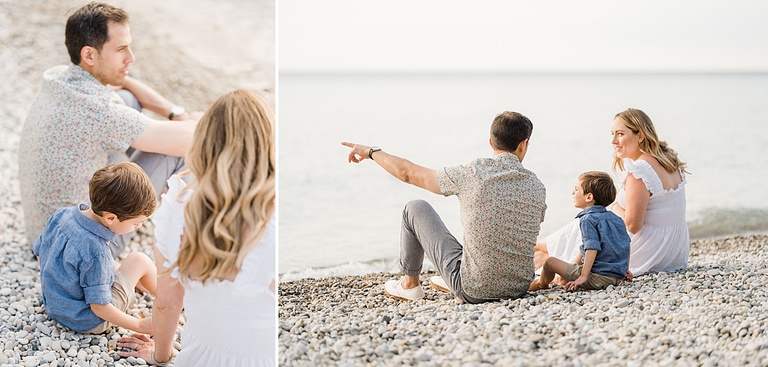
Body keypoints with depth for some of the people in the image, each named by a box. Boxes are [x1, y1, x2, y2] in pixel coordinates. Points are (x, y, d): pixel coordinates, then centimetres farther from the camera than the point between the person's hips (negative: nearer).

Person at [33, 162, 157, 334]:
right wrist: (140, 325, -15)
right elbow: (99, 307, -26)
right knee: (139, 261, -3)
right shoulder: (95, 252, -34)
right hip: (88, 322, -8)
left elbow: (39, 250, 7)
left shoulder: (61, 215, -11)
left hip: (54, 305, 8)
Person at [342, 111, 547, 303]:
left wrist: (371, 152, 16)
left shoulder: (471, 175, -14)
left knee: (416, 209, 12)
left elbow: (408, 173, -1)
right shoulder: (536, 187, -4)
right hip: (520, 289, 4)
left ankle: (410, 284, 33)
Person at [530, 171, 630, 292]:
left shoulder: (588, 219, -13)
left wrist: (583, 276, -24)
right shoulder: (616, 218, 12)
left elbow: (592, 249, -23)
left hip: (598, 277, -9)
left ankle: (541, 283, 27)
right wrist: (625, 270, 29)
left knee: (550, 262, -2)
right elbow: (626, 246, 18)